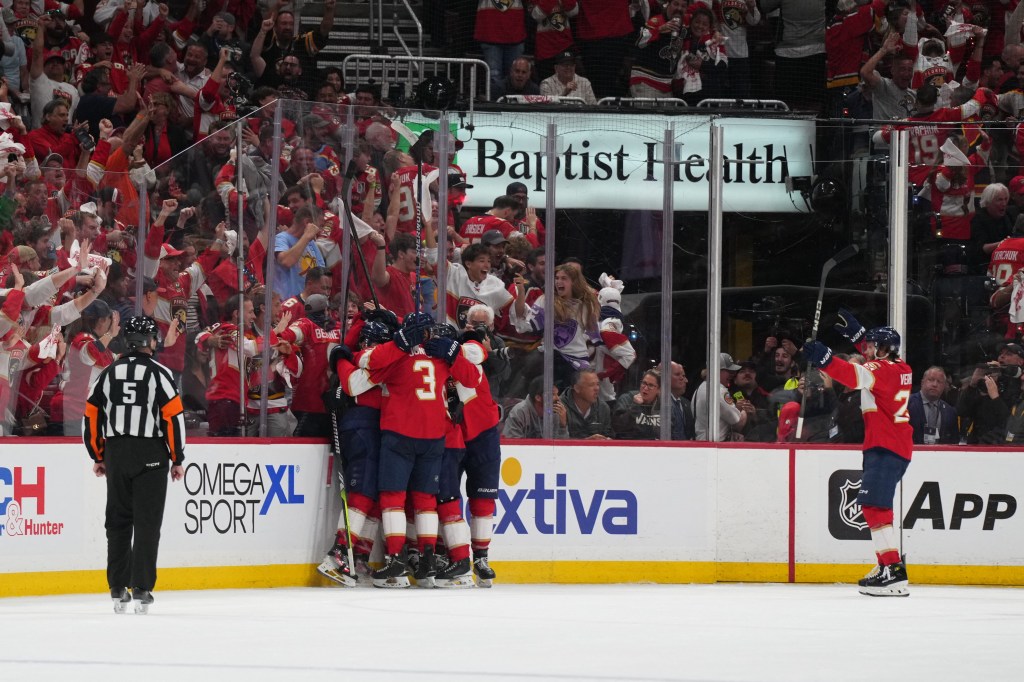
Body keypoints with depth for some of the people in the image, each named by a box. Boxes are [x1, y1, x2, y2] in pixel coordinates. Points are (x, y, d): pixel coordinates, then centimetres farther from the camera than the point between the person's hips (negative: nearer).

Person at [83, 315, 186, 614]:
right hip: (151, 455, -4)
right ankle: (141, 589, -6)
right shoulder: (159, 373, -6)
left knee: (118, 521, 11)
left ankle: (118, 590, 12)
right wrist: (177, 460, -2)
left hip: (115, 455, 4)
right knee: (147, 523, -1)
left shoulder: (109, 373, 5)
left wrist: (98, 456, 17)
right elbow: (174, 417, -10)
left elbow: (91, 416, 7)